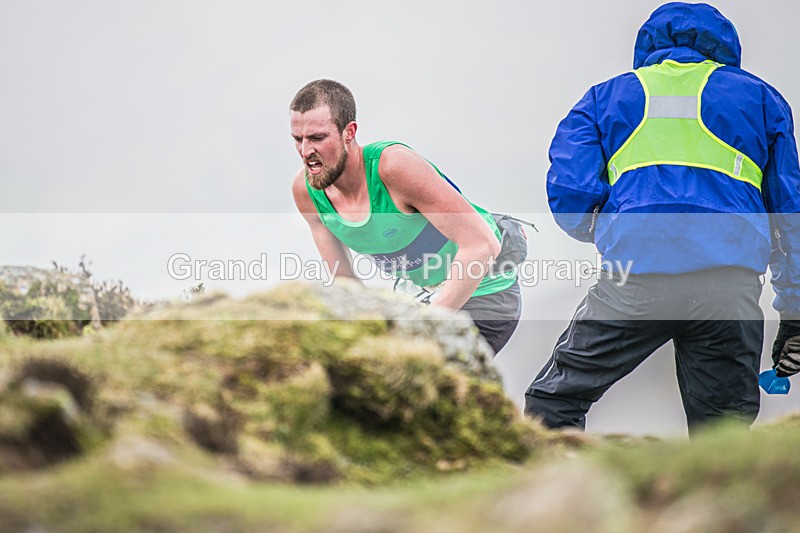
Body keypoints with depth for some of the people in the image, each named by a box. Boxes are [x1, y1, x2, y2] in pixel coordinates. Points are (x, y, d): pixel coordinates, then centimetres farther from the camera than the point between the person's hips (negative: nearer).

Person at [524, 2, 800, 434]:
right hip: (731, 288, 1)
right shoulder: (760, 97, 21)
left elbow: (569, 202, 6)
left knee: (553, 403, 12)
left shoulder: (605, 97, 19)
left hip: (635, 281, -1)